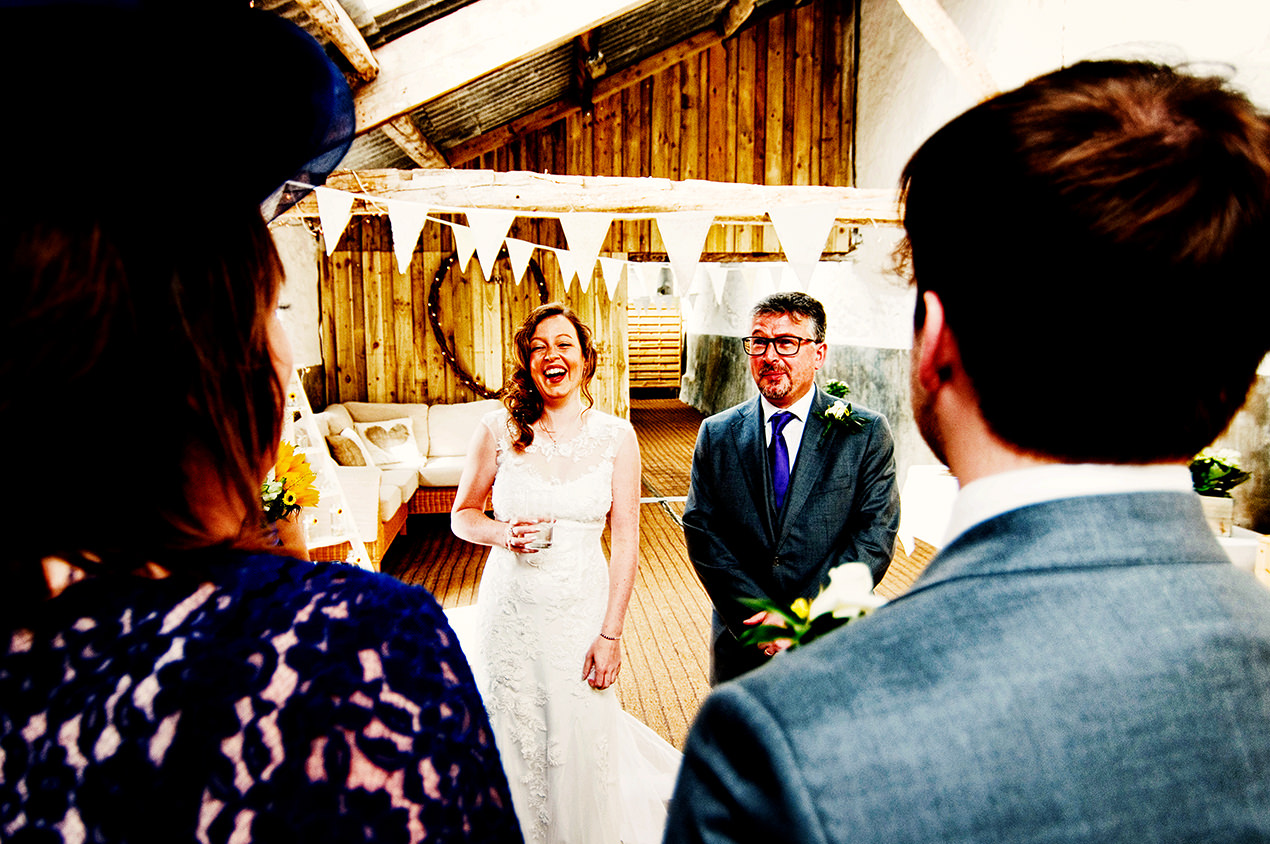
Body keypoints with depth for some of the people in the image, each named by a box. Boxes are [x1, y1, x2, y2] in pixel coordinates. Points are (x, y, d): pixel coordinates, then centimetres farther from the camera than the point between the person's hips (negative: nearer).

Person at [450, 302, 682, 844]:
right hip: (511, 610, 0)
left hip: (583, 608, 0)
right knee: (513, 743, 13)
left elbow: (625, 541, -4)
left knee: (581, 743, 12)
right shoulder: (498, 430, -5)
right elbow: (462, 515, 6)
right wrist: (502, 533, -16)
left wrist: (612, 633, -7)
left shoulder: (616, 437, -5)